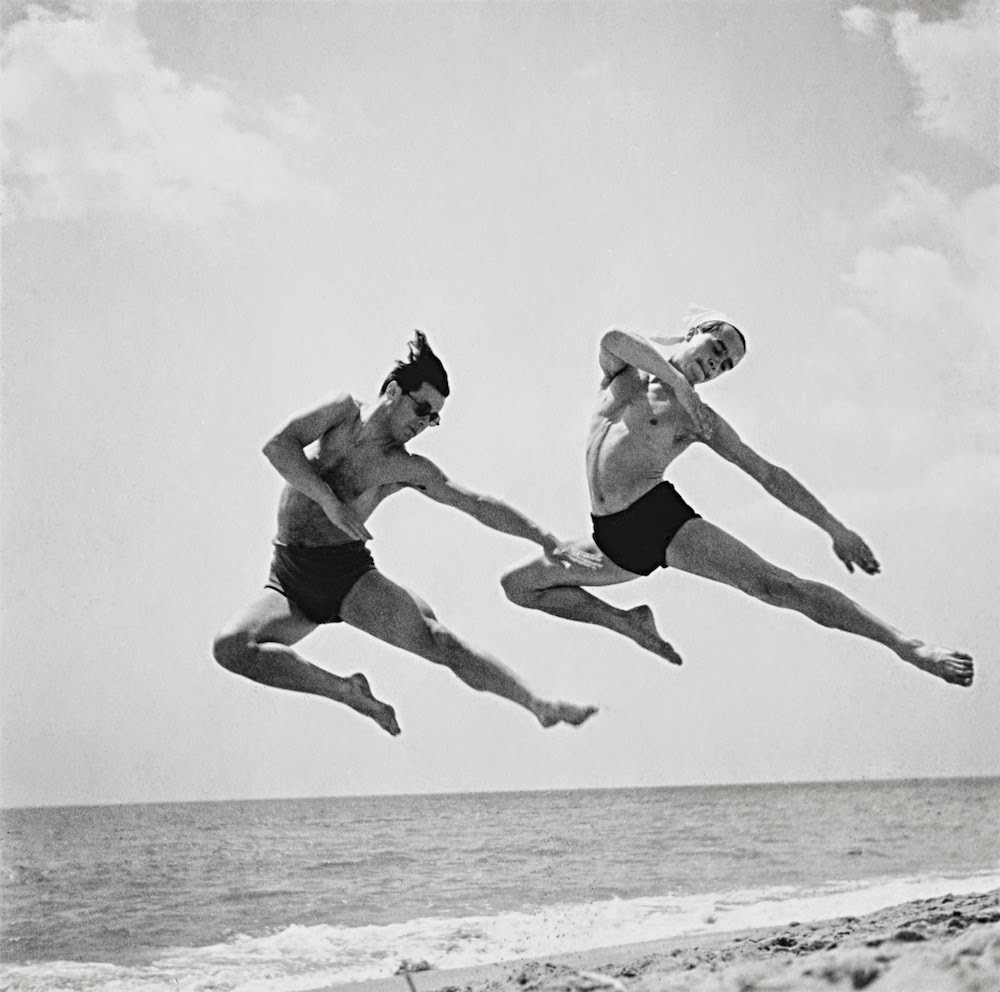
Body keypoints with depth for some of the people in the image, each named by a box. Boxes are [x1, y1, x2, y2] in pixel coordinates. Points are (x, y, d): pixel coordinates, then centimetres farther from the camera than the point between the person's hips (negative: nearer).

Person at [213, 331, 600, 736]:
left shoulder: (408, 470, 5)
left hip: (349, 570, 0)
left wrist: (548, 542, 2)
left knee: (436, 639, -21)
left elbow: (480, 505, 7)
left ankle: (538, 705, -17)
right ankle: (347, 692, -16)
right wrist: (329, 500, -18)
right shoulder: (345, 411, 4)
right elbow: (277, 445, -7)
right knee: (231, 647, -27)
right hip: (288, 578, 0)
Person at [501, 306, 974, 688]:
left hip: (663, 518, -4)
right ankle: (631, 624, 13)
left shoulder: (701, 419, 11)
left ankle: (907, 645, -17)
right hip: (613, 541, 4)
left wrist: (837, 530, 8)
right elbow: (614, 338, -8)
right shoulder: (622, 374, 17)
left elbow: (768, 475, 11)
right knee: (518, 586, 5)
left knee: (776, 585, -16)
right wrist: (676, 379, -14)